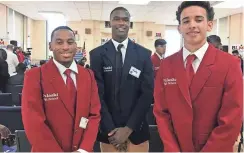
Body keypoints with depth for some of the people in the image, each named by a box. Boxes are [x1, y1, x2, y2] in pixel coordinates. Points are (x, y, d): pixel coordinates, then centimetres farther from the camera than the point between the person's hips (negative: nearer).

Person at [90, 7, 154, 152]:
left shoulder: (144, 54, -1)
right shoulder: (97, 54, -2)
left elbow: (148, 93, -4)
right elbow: (97, 95, -4)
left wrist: (128, 128, -9)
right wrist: (111, 129, -10)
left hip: (137, 129, 1)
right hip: (108, 130, 0)